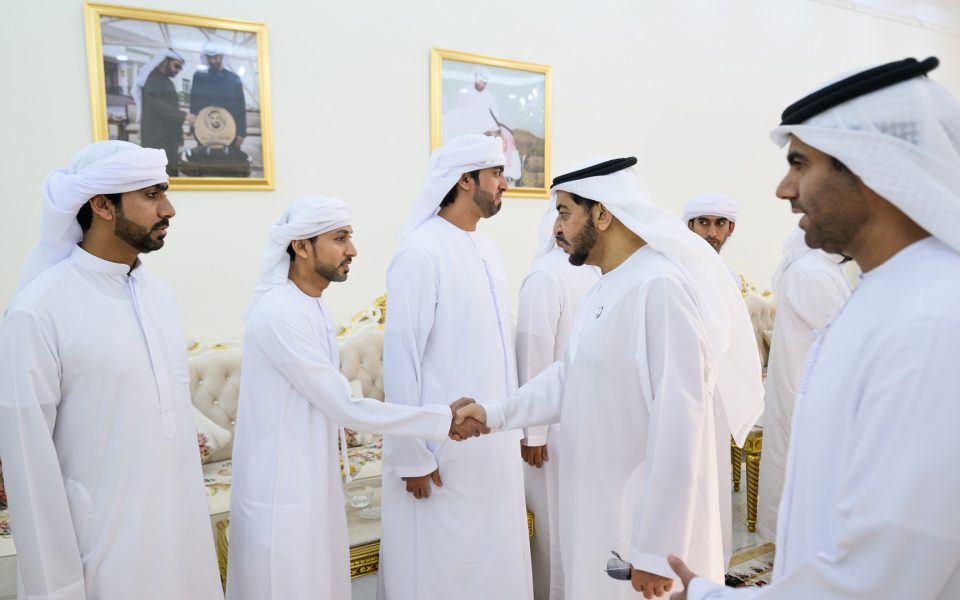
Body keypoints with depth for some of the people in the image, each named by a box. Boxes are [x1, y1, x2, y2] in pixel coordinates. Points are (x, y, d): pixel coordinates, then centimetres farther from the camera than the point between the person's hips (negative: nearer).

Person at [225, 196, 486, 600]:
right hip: (283, 491, -8)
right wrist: (445, 419, -20)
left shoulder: (313, 307, 7)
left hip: (313, 483, 8)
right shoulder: (278, 313, -22)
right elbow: (346, 407, -22)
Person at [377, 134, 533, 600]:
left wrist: (513, 422, 12)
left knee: (494, 561, 18)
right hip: (444, 444, -7)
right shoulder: (420, 252, -15)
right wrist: (413, 456, -15)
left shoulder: (487, 250, 8)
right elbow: (401, 359, -16)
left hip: (495, 441, 7)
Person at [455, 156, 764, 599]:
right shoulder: (606, 287, 9)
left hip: (647, 515, -9)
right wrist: (498, 412, 1)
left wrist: (657, 549, -22)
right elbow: (572, 377, 13)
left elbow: (679, 427, -26)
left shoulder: (660, 286, -23)